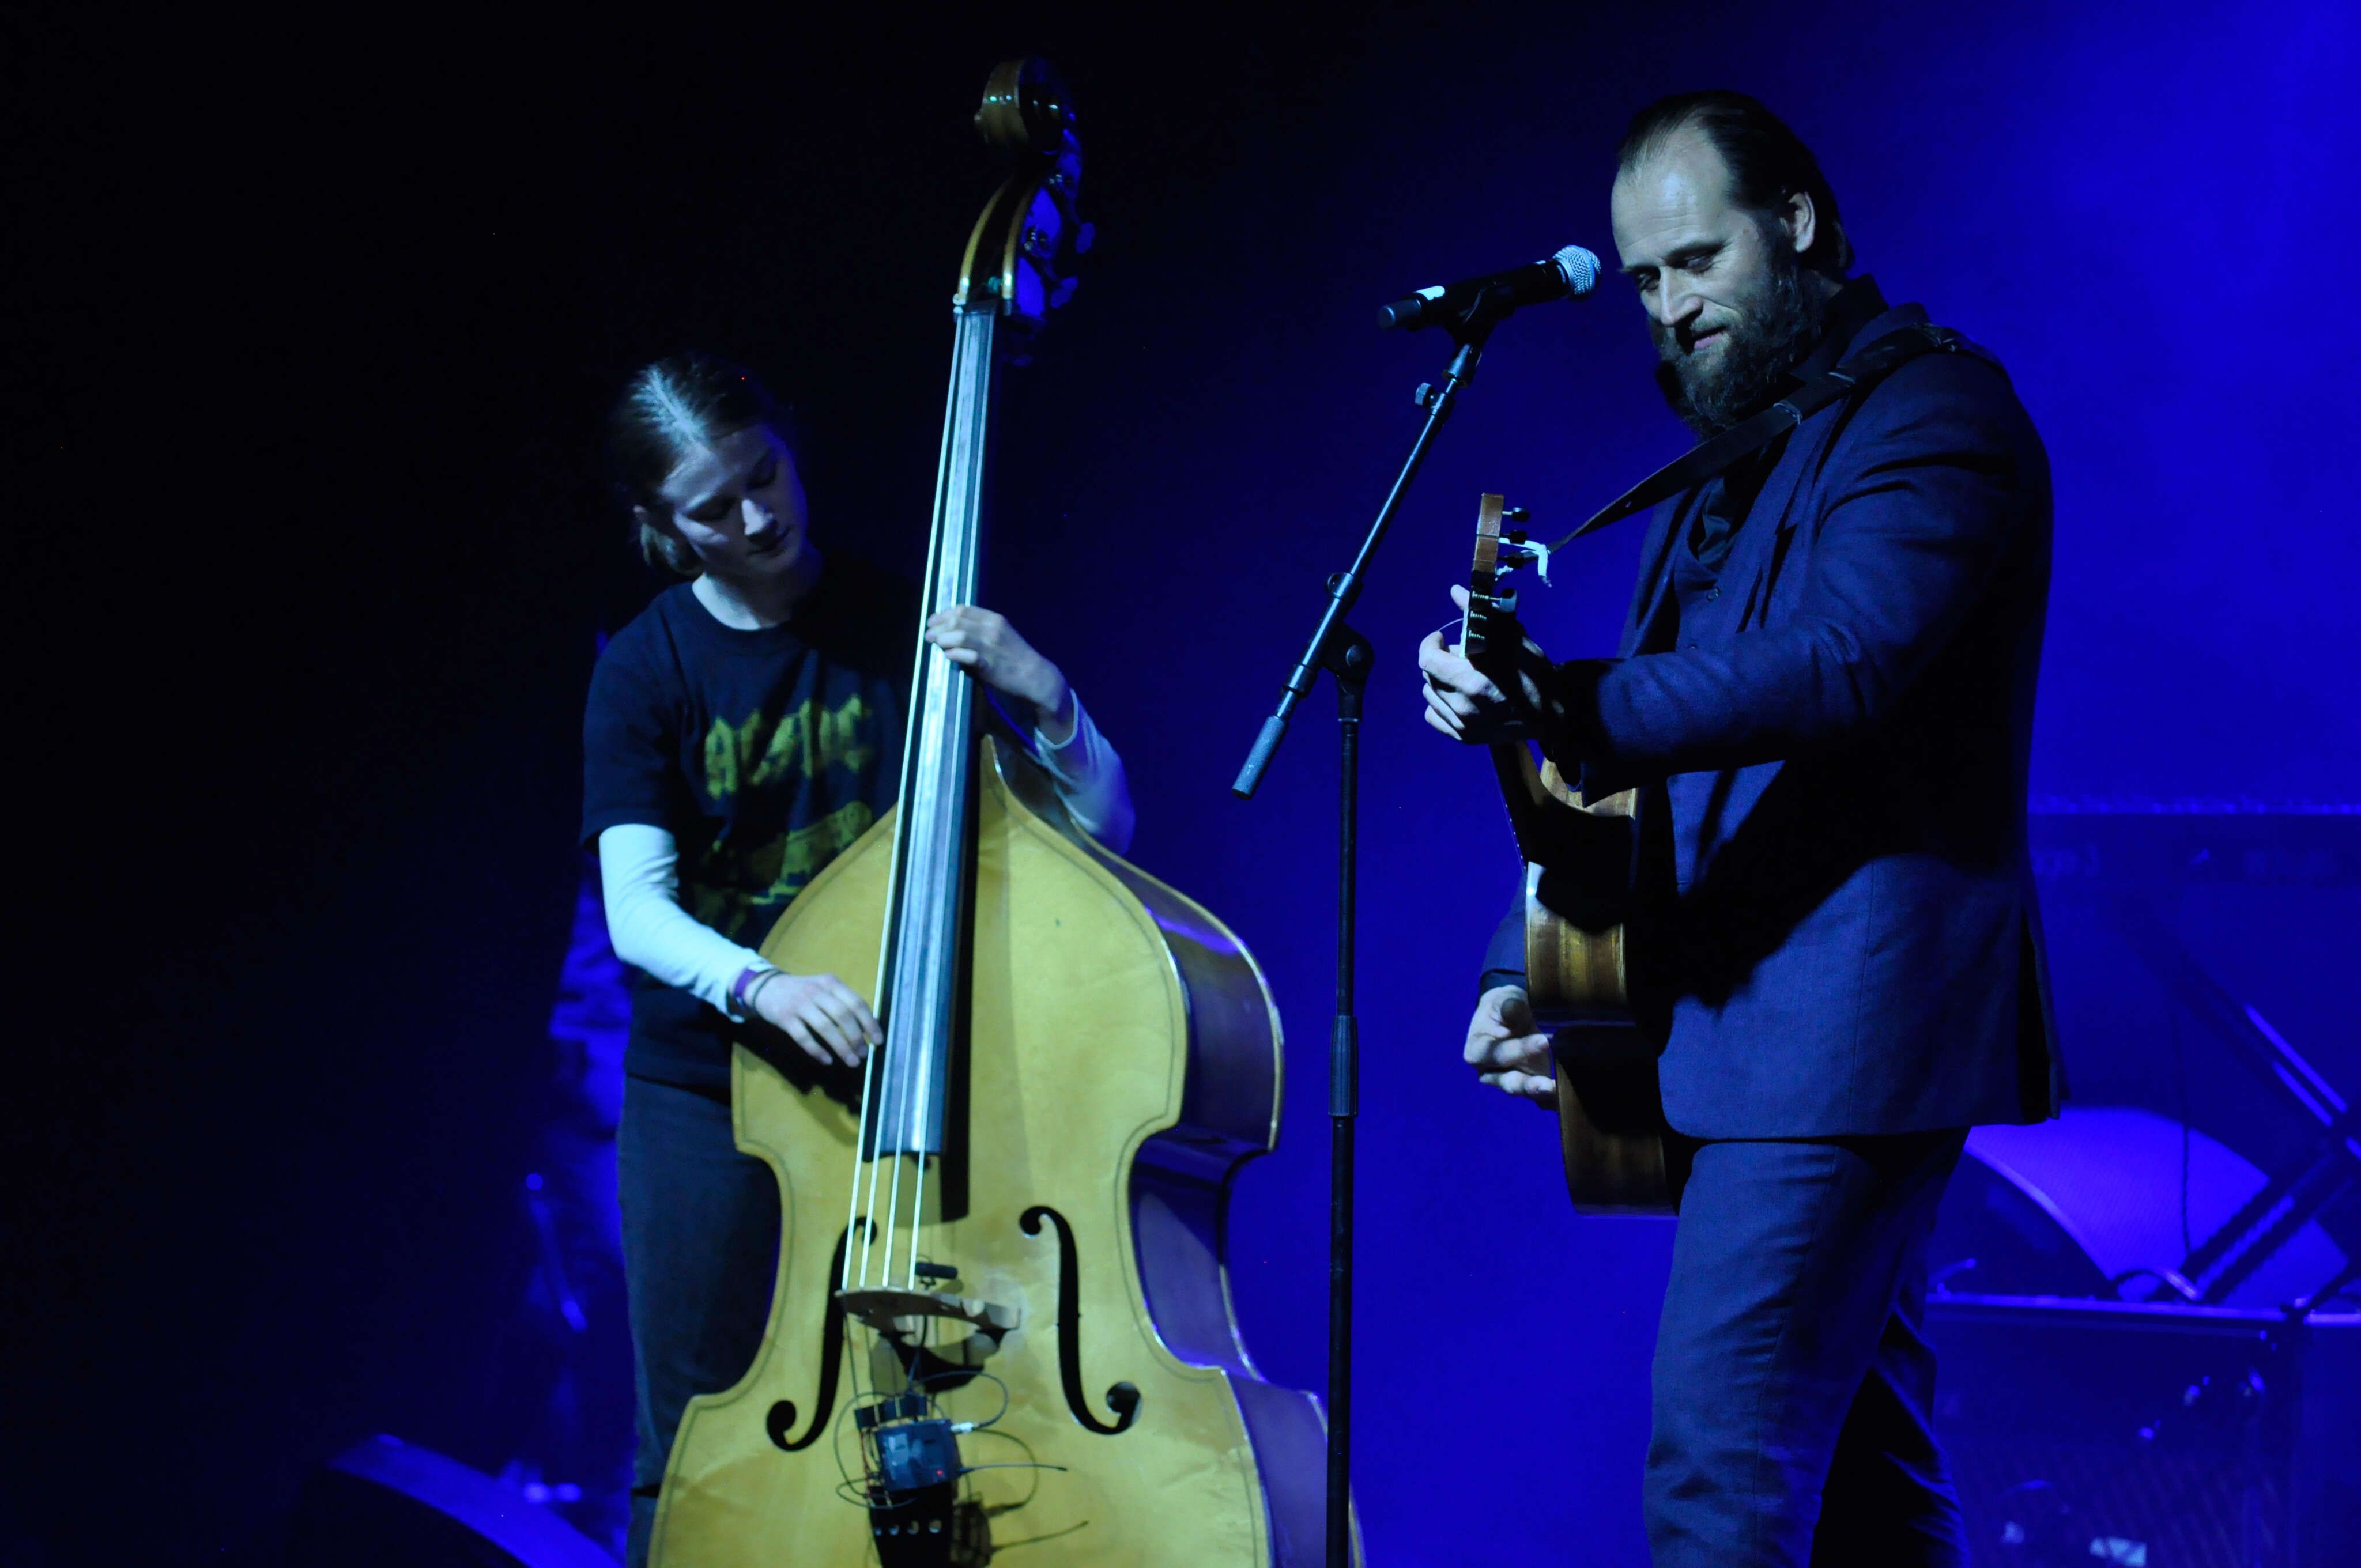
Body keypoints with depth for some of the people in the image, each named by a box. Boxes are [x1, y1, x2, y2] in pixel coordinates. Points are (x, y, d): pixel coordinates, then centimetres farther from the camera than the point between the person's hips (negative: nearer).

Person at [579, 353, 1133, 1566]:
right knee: (695, 1456, 4)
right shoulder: (647, 669, -2)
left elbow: (1100, 830, -3)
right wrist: (760, 984, -34)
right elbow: (637, 910, -14)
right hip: (704, 1090, 0)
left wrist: (1041, 695, -22)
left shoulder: (903, 627, -1)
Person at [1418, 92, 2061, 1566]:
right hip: (1740, 1024, 9)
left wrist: (1573, 708, -35)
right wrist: (1526, 971, 10)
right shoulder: (1731, 455, 21)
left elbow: (1841, 664, -25)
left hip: (1846, 1021, -9)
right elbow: (1639, 757, 21)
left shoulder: (1937, 409, -8)